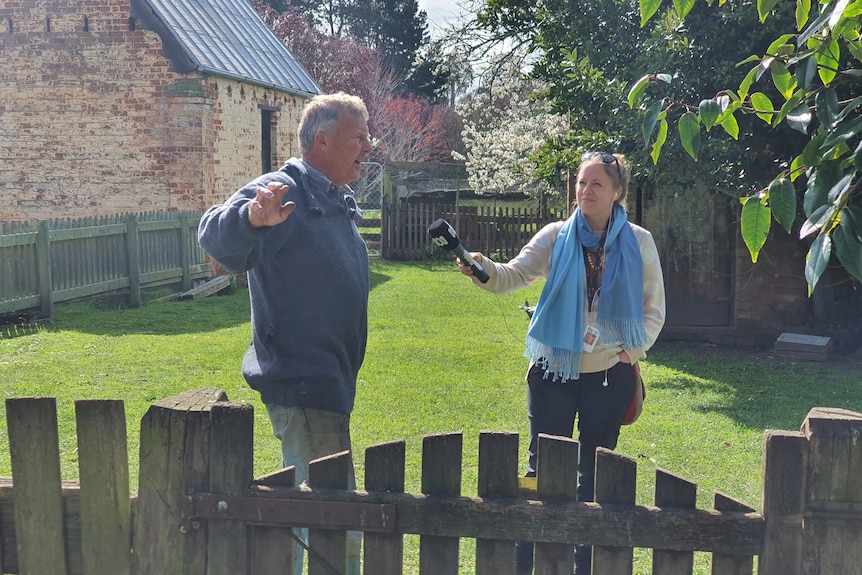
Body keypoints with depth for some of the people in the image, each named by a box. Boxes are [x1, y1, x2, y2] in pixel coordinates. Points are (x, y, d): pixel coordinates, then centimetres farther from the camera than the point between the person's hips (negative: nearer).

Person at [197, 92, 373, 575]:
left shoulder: (340, 203, 15)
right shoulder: (284, 193, -15)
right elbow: (218, 239, -32)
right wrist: (251, 217, -53)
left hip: (329, 383, 10)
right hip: (300, 385, -10)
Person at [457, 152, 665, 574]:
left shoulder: (638, 243, 0)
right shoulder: (557, 236, -3)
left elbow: (654, 308, 6)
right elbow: (515, 274, -17)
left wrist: (632, 350, -6)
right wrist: (485, 269, -37)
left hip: (610, 373, 1)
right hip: (554, 370, 0)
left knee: (595, 475, 12)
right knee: (542, 467, 5)